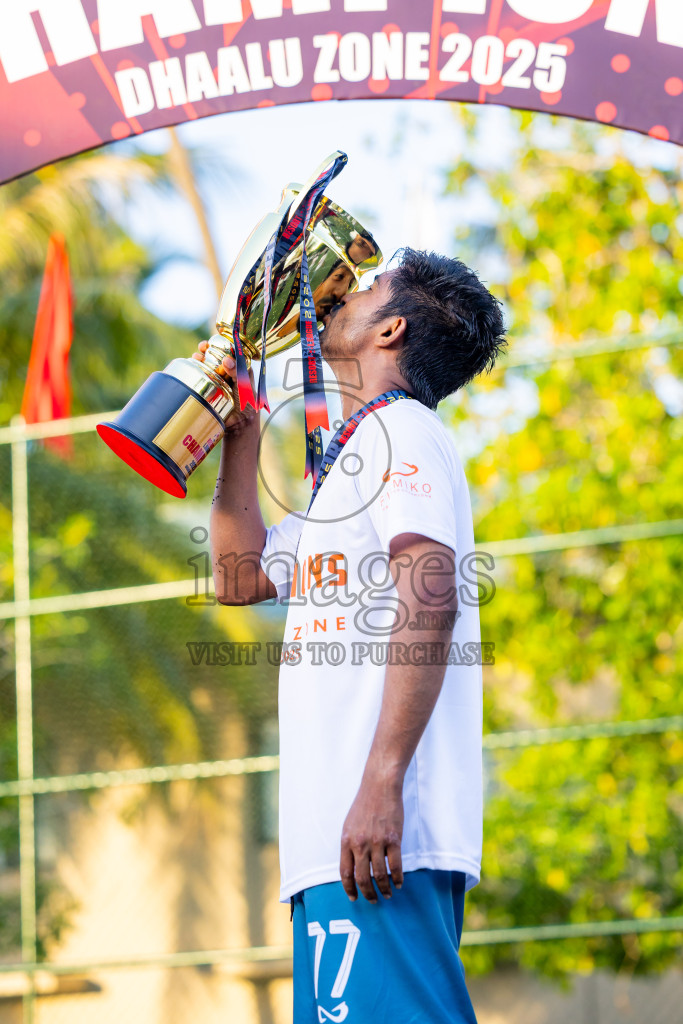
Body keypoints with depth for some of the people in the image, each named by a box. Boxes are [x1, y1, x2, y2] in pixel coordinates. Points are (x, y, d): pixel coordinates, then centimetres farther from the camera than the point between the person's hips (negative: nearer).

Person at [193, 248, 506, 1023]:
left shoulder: (399, 429, -1)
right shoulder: (360, 457, 30)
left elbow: (430, 599, -15)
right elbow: (241, 575, 36)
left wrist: (381, 783, -24)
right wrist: (242, 434, 31)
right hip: (335, 840, 10)